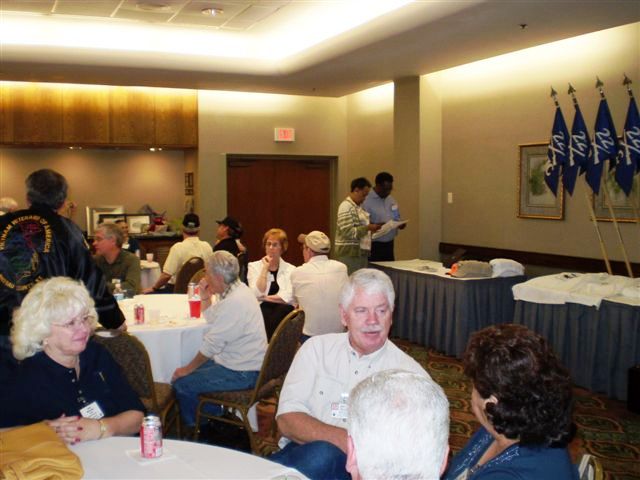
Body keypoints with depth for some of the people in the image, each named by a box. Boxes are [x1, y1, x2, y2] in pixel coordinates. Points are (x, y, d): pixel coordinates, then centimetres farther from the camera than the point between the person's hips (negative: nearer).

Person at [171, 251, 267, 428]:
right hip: (245, 362, 10)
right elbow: (212, 318, 23)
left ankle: (195, 429, 16)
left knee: (181, 383, -6)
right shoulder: (238, 290, 7)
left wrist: (188, 368, -6)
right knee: (197, 370, 18)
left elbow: (211, 345, -18)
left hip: (242, 373, -10)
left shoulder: (234, 303, -24)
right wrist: (205, 297, 6)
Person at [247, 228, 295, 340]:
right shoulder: (254, 266, 11)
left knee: (284, 309, -33)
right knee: (264, 312, -34)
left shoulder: (290, 269, 11)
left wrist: (265, 298, -4)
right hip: (260, 310, -1)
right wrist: (265, 268, -3)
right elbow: (257, 294, -5)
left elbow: (288, 298, -3)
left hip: (282, 312, 1)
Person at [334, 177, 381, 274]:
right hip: (349, 254, -9)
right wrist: (368, 228, -18)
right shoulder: (346, 206, -12)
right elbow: (348, 232, -19)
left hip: (361, 252, 9)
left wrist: (371, 227, 11)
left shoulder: (358, 206, 16)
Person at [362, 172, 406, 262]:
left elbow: (396, 218, 22)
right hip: (373, 246, -7)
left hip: (389, 244, 7)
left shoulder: (391, 200, 12)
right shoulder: (367, 201, -13)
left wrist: (400, 224, 1)